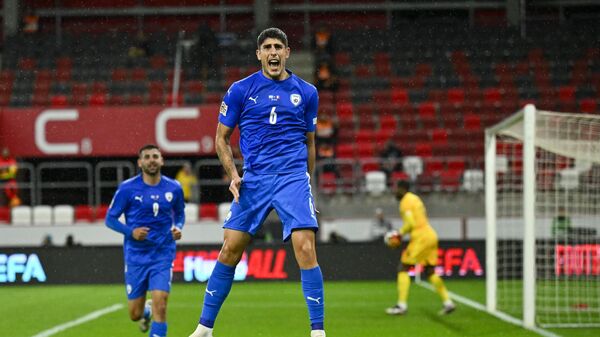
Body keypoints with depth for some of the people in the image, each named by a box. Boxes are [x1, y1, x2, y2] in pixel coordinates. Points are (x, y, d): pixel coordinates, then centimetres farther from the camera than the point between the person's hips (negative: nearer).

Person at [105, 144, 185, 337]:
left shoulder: (173, 188, 1)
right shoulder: (127, 188, -7)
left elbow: (179, 213, 19)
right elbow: (110, 218, -1)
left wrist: (178, 227, -4)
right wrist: (131, 232, -18)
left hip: (163, 255, 0)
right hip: (136, 256, 0)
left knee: (160, 304, -19)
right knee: (135, 315, 7)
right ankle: (146, 311, 45)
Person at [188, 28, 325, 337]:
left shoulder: (306, 93, 8)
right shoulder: (240, 90, 4)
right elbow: (222, 138, 10)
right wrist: (233, 175, -3)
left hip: (293, 177, 0)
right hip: (254, 180, 0)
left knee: (306, 249, -14)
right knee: (230, 250, -1)